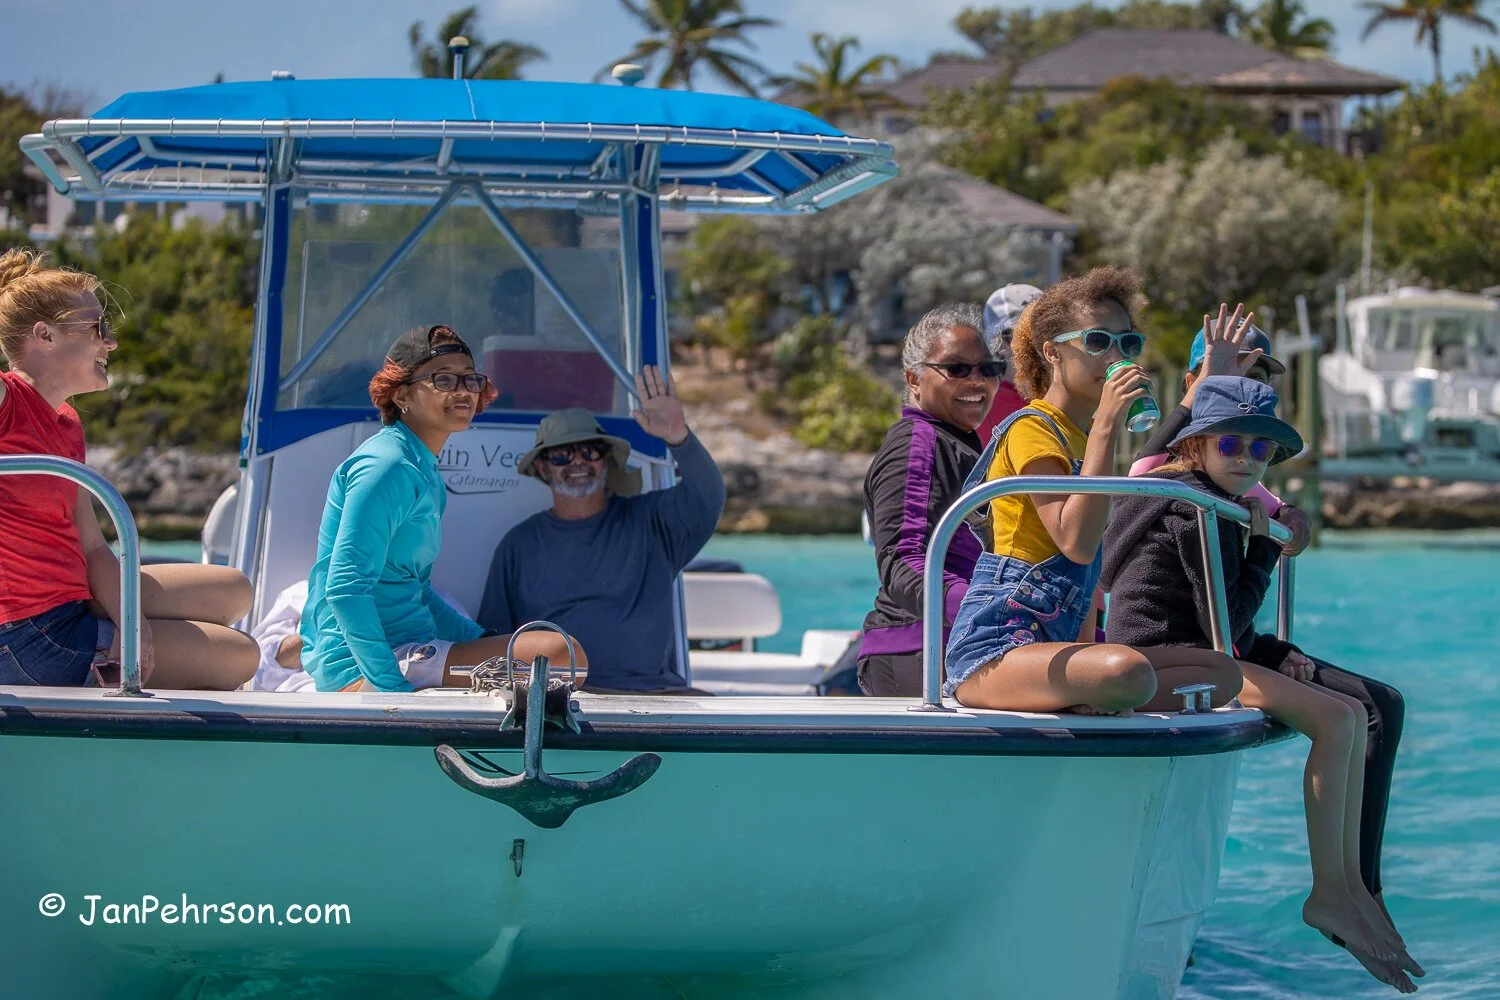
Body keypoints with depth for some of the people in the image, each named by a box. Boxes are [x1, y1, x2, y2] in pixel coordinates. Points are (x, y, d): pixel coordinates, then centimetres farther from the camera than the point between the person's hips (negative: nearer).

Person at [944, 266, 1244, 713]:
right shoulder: (1031, 429, -7)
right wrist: (1105, 427, -20)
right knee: (1127, 670, -39)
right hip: (998, 647, -10)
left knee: (1224, 672, 3)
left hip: (1055, 644, 10)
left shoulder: (1083, 439, 22)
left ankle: (1077, 706, -7)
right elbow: (1077, 542, -22)